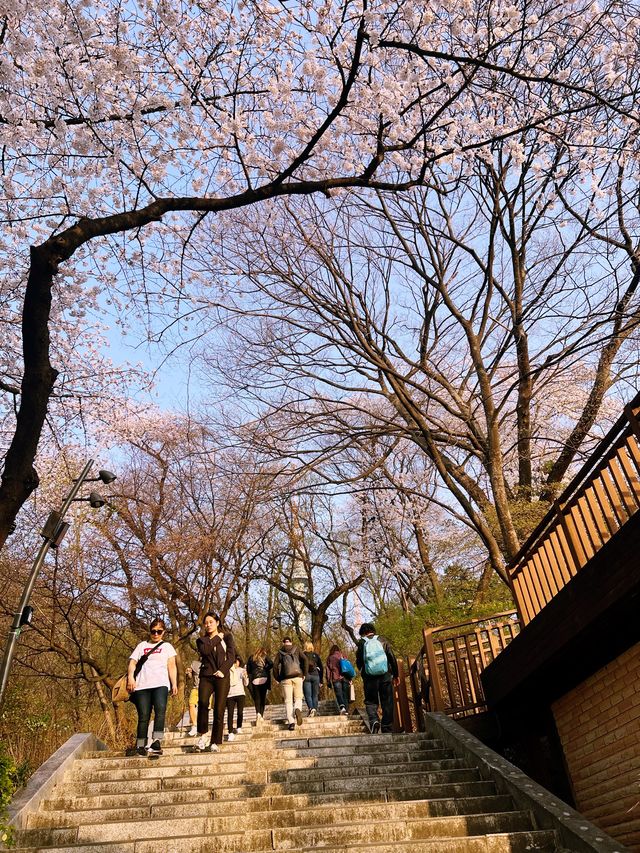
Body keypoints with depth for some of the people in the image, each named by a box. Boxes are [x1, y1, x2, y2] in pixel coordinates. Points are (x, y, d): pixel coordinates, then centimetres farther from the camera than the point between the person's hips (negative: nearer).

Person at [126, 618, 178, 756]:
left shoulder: (167, 646, 19)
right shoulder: (142, 645, 22)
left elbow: (171, 666, 13)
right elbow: (132, 662, 13)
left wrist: (174, 683, 1)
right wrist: (130, 677, -5)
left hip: (160, 684, -1)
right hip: (142, 685, 2)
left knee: (160, 709, -23)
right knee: (143, 716, -1)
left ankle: (156, 742, -29)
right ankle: (140, 747, 10)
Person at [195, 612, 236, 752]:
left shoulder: (226, 637, 11)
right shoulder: (201, 640, 16)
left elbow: (231, 656, 1)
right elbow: (204, 651, -7)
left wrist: (222, 670, -12)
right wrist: (217, 638, 0)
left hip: (222, 677, 0)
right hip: (206, 676, 1)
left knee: (219, 710, -6)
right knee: (203, 702, -26)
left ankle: (215, 743, 6)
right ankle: (203, 735, -9)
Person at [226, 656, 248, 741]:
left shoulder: (242, 670, 11)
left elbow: (246, 684, 9)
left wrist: (245, 676, -7)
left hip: (240, 694, 1)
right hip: (230, 694, -1)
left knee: (240, 712, -5)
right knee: (230, 713, -9)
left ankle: (239, 728, 18)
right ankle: (230, 732, -5)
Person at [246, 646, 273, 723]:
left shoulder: (251, 657, 14)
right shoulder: (265, 656, 8)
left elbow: (248, 669, 9)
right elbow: (271, 664, -8)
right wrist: (266, 669, 5)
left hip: (254, 680, 1)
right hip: (264, 679, -1)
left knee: (257, 697, 4)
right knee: (263, 697, 9)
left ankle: (258, 713, -17)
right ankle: (261, 715, 4)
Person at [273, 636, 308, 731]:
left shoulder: (280, 653, 10)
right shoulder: (296, 650, 11)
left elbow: (275, 665, 0)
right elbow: (304, 659, -2)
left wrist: (278, 678, 8)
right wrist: (304, 674, 3)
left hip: (286, 678, 0)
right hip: (298, 676, 0)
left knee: (288, 701, 5)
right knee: (298, 697, 12)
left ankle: (290, 722, -6)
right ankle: (298, 709, -19)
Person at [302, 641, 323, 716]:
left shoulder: (303, 655, 3)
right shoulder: (316, 655, 10)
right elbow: (321, 668, 10)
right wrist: (321, 680, 13)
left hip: (306, 676, -2)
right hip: (315, 676, 2)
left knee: (308, 695, -2)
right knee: (315, 695, 10)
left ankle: (311, 708, -22)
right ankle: (315, 710, 3)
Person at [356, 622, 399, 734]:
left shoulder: (361, 643, 3)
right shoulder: (382, 640, 5)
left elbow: (358, 663, 6)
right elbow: (392, 658, 3)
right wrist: (396, 675, 10)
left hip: (369, 677, -1)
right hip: (385, 676, 1)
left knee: (370, 701, 10)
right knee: (387, 703, 9)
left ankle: (373, 720, -16)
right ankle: (388, 729, 9)